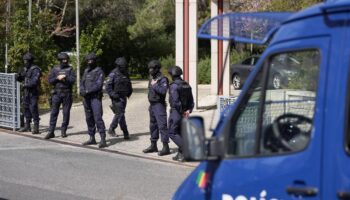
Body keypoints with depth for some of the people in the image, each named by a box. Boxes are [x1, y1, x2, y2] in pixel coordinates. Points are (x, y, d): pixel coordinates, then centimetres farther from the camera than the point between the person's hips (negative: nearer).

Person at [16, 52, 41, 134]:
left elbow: (35, 81, -21)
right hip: (26, 92, 8)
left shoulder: (35, 69, -11)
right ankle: (27, 126, 20)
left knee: (33, 108, -10)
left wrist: (26, 85, -19)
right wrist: (19, 77, -3)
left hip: (33, 92, -8)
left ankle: (36, 127, -8)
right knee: (26, 108, 12)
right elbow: (20, 79, 18)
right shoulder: (25, 69, 13)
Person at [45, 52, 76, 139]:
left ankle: (63, 131, 12)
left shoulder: (70, 69, 5)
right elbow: (50, 80, 3)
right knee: (54, 112, -2)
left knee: (66, 113, 3)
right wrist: (57, 78, -11)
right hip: (56, 93, 0)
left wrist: (65, 77, -15)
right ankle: (51, 131, -2)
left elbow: (73, 80, -6)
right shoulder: (55, 69, 8)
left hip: (67, 94, 0)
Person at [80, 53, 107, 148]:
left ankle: (103, 139, -17)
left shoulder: (99, 71, -5)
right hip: (87, 98, 7)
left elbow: (98, 85, -15)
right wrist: (82, 91, -7)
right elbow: (82, 83, 13)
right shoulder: (86, 71, 17)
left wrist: (87, 91, -19)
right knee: (89, 119, 10)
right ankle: (92, 138, 17)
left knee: (98, 118, -14)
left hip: (96, 98, -7)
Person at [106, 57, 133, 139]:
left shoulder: (125, 74, 11)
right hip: (117, 98, -7)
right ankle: (125, 133, -7)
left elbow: (129, 84, 25)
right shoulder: (113, 74, -10)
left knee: (119, 114, 14)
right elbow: (108, 86, -12)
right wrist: (113, 94, -20)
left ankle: (111, 129, 30)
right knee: (120, 114, -9)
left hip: (123, 97, 7)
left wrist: (129, 92, 11)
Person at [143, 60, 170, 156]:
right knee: (153, 125, 15)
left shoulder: (162, 79, -13)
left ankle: (165, 147, -10)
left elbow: (163, 90, -28)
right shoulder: (152, 78, 14)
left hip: (159, 105, -9)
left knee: (162, 125, -10)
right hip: (152, 105, 9)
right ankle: (153, 146, 24)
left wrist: (155, 85, -18)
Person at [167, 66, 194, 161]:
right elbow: (191, 101, 11)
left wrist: (181, 112, -13)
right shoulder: (187, 85, 10)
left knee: (172, 133, -2)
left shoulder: (174, 86, -15)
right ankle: (181, 154, 15)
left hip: (176, 112, -8)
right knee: (180, 133, 14)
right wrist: (189, 110, 2)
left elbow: (175, 102, -21)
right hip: (184, 113, 8)